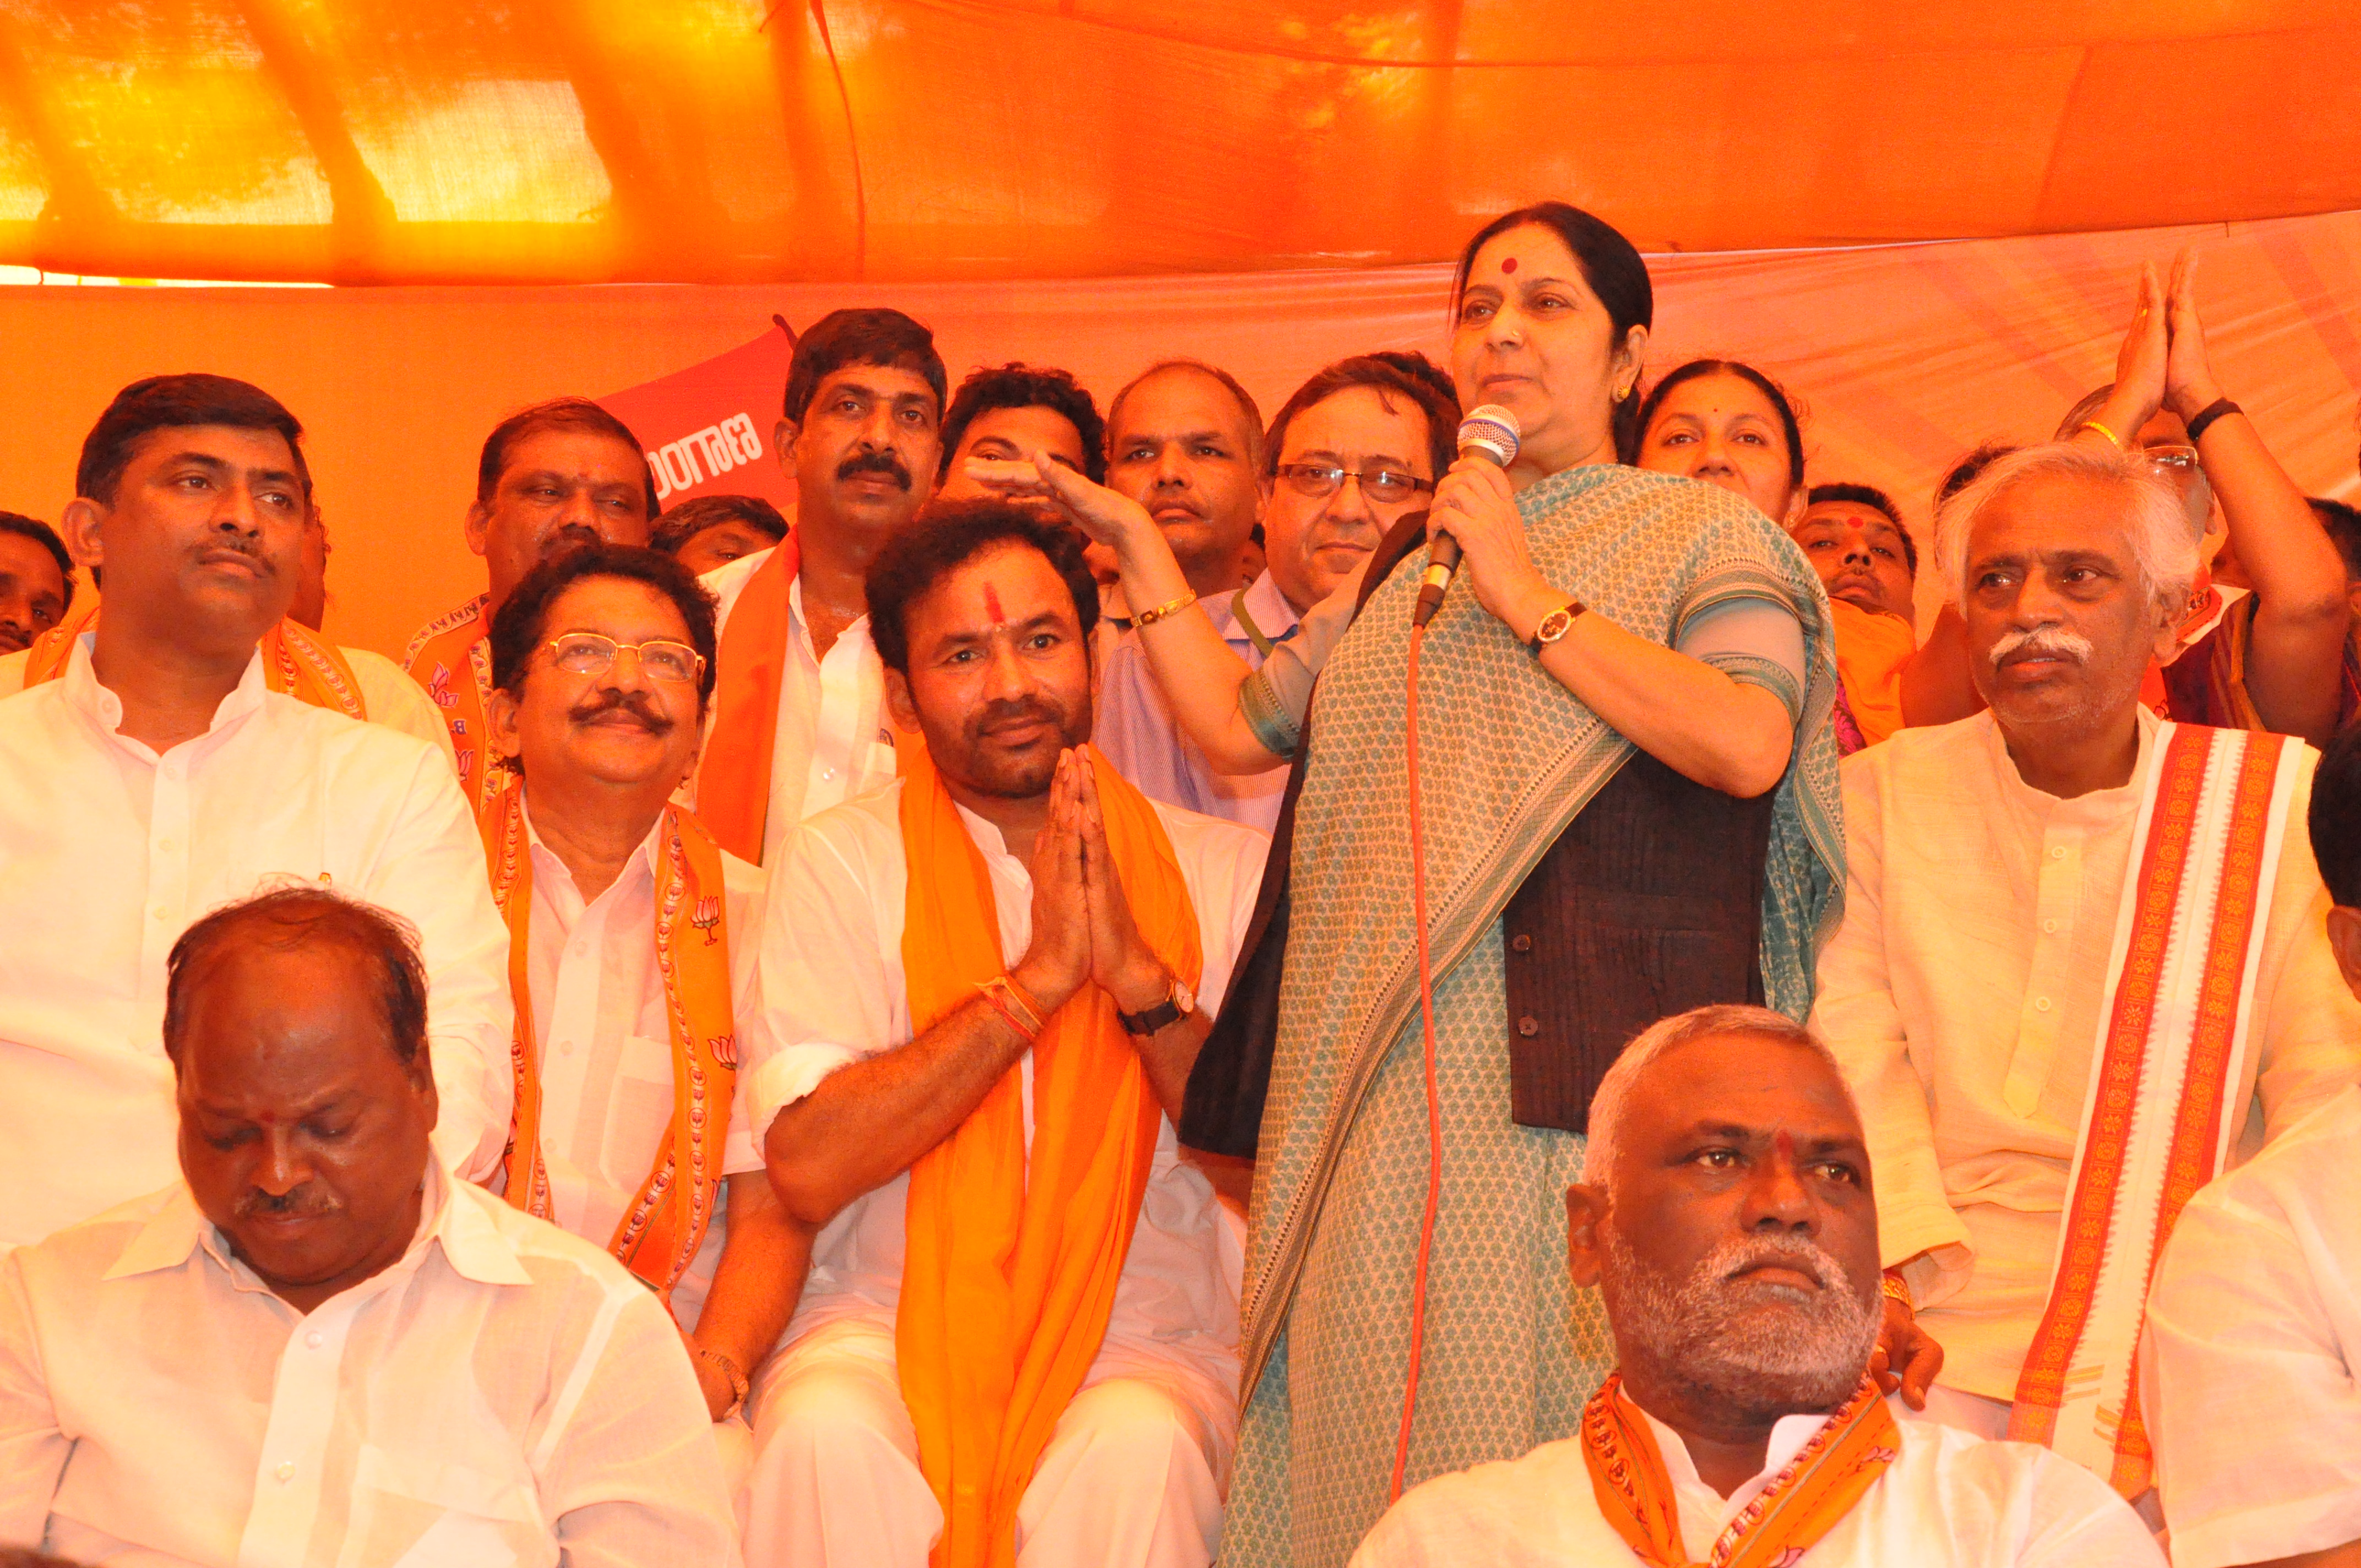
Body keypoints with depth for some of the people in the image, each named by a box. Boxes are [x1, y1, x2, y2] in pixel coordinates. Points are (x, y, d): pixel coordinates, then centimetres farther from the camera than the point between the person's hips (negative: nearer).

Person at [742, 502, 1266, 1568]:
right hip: (887, 1319, 0)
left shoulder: (1223, 870, 4)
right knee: (829, 1435, -32)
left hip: (1140, 1341, 1)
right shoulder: (842, 861, 2)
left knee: (1136, 1452, -32)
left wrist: (1139, 974, -15)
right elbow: (806, 1170, -11)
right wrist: (1038, 978, -15)